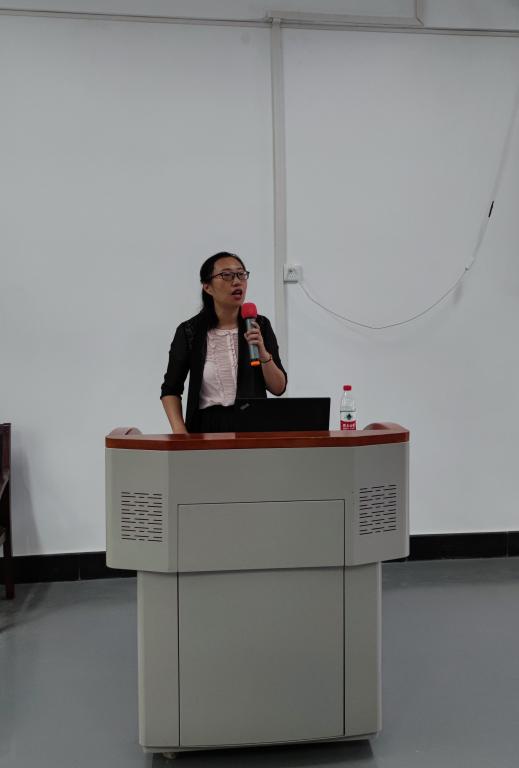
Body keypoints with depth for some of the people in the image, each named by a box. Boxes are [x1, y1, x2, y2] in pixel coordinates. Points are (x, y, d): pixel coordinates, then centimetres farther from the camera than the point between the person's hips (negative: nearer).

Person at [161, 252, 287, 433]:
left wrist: (263, 354, -12)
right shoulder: (189, 331, 0)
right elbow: (170, 390, 9)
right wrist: (180, 432, -6)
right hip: (207, 426, -1)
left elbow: (279, 388, 4)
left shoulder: (259, 325, 5)